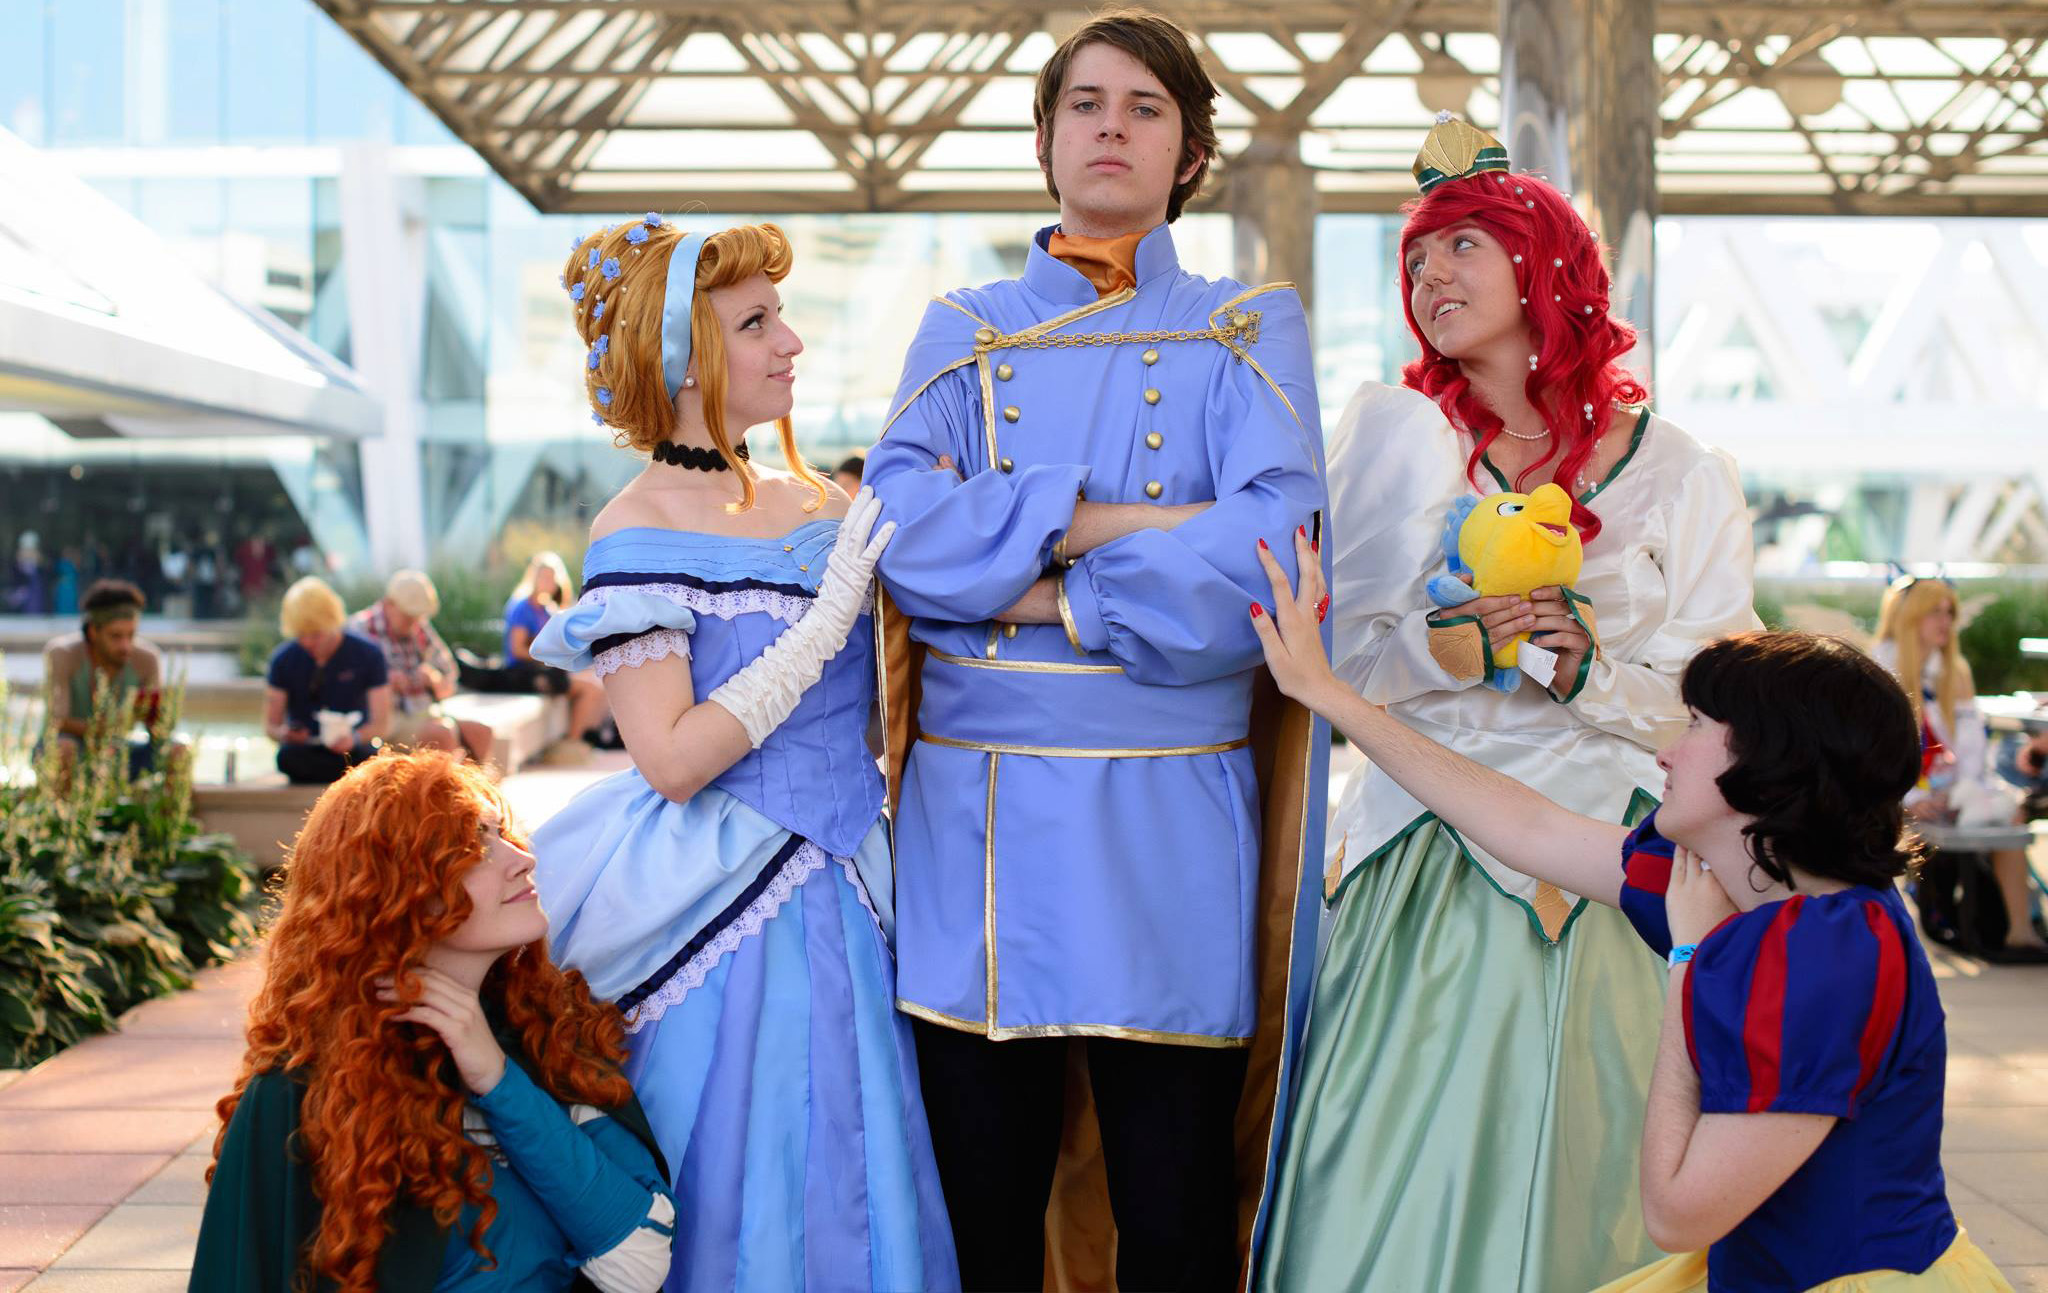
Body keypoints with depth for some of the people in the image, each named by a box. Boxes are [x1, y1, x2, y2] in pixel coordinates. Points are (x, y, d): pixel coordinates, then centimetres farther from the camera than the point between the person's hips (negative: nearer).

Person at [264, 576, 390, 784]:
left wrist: (355, 738, -26)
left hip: (352, 751, -2)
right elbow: (270, 725, 5)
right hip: (304, 750, 2)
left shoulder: (367, 654, -2)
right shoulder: (283, 659, 2)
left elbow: (382, 724, -4)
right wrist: (283, 734, -21)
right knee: (287, 755, -35)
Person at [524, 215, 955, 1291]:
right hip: (729, 915, -6)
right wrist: (827, 617, -19)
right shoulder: (638, 534, -11)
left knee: (861, 1194, 12)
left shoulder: (814, 505, 7)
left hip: (837, 897, 6)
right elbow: (673, 758, -20)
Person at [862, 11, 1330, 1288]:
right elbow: (903, 522, -3)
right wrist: (1096, 524, -12)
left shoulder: (1249, 329, 8)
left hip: (1166, 811, -2)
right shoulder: (965, 330, 14)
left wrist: (1046, 598, -10)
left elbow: (1275, 545, -10)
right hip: (976, 806, 2)